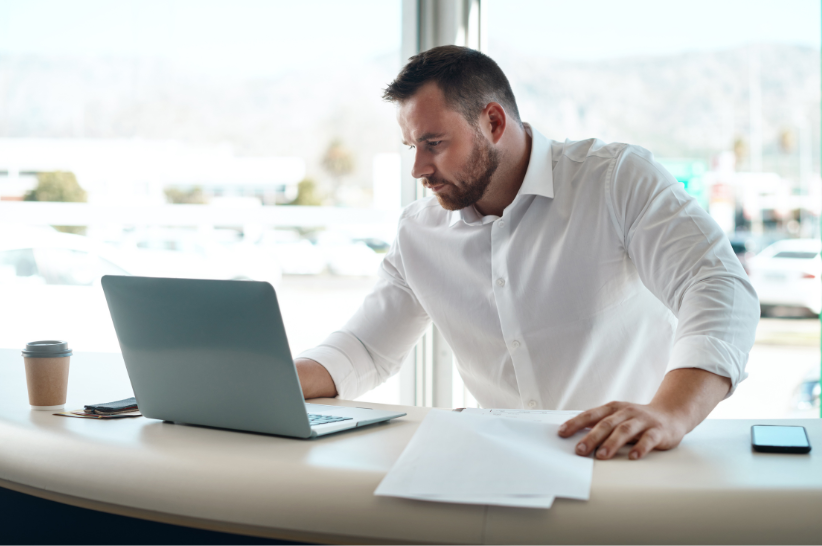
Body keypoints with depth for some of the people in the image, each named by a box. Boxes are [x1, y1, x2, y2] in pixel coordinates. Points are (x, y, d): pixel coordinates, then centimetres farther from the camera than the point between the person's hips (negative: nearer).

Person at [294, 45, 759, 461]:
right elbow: (365, 349, 15)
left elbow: (721, 291, -21)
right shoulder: (418, 233, 8)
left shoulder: (619, 178, -9)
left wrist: (671, 413, -41)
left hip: (634, 460, -3)